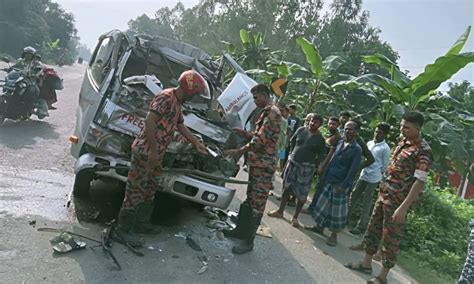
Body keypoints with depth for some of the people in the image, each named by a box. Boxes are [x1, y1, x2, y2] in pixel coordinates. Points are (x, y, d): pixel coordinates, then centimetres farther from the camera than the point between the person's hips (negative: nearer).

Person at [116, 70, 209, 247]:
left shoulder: (177, 103, 16)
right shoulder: (166, 97, -15)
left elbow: (181, 126, 29)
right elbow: (149, 121, -24)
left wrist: (197, 144, 35)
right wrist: (153, 150, -22)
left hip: (155, 154, 10)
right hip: (145, 152, -10)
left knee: (149, 190, 17)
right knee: (136, 190, -2)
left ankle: (141, 223, 29)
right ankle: (124, 228, 9)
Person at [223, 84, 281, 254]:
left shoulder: (272, 113, -14)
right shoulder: (266, 112, 18)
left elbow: (261, 139, -21)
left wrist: (239, 151, -18)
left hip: (264, 165, -10)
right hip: (256, 163, 10)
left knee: (258, 203, -4)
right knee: (250, 199, 17)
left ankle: (249, 241, 3)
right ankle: (240, 230, 29)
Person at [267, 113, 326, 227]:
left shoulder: (320, 139, -7)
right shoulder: (301, 130, 1)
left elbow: (321, 155, -1)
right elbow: (293, 141, 16)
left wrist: (313, 165, -4)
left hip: (306, 167, -3)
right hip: (292, 162, 4)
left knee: (302, 193, 1)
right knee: (287, 187, 12)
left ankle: (295, 217, 14)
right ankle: (280, 211, 26)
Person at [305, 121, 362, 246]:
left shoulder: (356, 149, -12)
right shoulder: (340, 143, 9)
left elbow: (353, 169, -16)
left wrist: (344, 185, -21)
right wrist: (326, 177, 14)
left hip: (341, 184, -7)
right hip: (330, 180, 7)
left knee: (337, 210, 2)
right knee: (323, 204, 15)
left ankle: (334, 235, 15)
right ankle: (319, 227, 31)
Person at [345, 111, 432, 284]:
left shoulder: (423, 151, -17)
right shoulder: (403, 142, 9)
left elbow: (419, 182, -22)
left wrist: (403, 207, -24)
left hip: (398, 201, -8)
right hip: (384, 194, 8)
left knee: (390, 238, 3)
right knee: (373, 228, 16)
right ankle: (366, 263, 32)